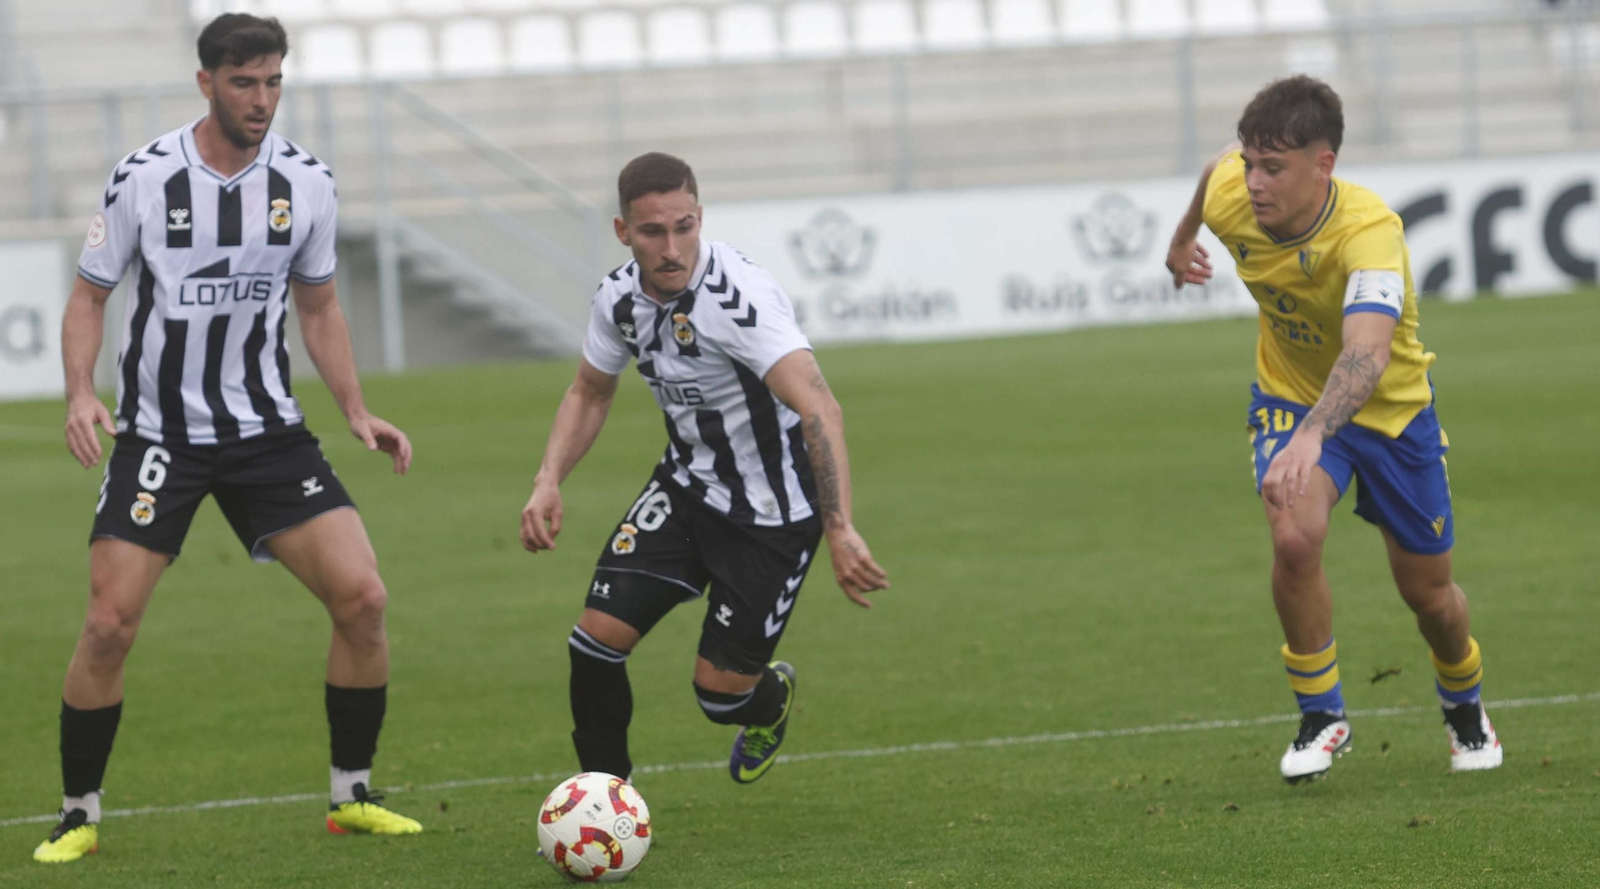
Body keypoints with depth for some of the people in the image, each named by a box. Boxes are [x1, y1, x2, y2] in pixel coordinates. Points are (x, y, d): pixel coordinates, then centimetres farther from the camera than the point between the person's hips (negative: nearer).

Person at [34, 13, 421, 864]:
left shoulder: (305, 182, -2)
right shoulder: (144, 178, -11)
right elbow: (89, 295, -1)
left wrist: (356, 411, 2)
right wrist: (80, 393, -18)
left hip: (267, 430, 3)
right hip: (158, 434, -3)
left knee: (361, 597, -9)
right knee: (109, 625, -12)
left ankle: (352, 796, 8)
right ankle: (78, 818, 6)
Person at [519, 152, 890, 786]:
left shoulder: (739, 298, -32)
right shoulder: (620, 297, -8)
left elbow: (819, 408, -43)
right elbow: (589, 393, 12)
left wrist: (840, 531, -54)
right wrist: (548, 484, -5)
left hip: (775, 512, -6)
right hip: (688, 485, 6)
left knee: (719, 691, -3)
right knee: (598, 634, -11)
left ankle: (771, 700, 36)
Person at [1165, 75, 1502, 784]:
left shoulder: (1370, 232, -40)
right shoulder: (1231, 195, -24)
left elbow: (1367, 354, -56)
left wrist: (1312, 436, -73)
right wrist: (1183, 239, 25)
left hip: (1389, 406, -2)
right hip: (1289, 395, 2)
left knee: (1428, 592, 10)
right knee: (1295, 538, -26)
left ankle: (1463, 703, 43)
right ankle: (1321, 716, -5)